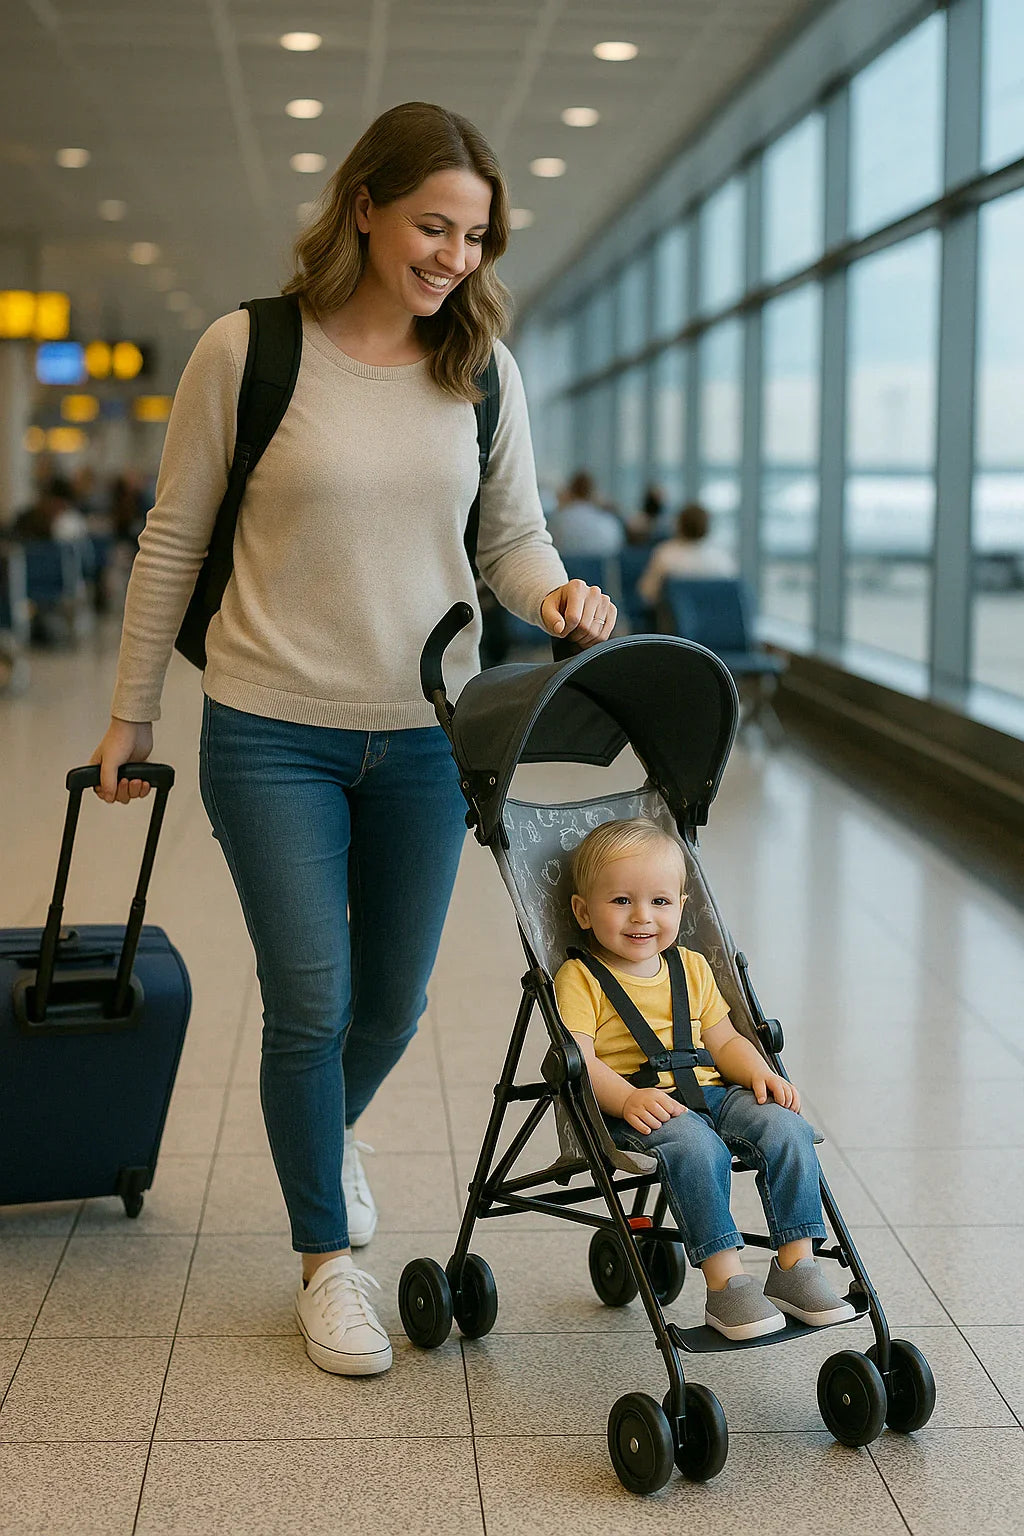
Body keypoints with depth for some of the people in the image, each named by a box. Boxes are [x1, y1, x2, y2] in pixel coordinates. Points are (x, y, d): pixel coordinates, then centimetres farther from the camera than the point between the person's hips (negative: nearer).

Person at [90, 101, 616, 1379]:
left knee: (394, 999, 14)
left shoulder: (482, 368, 1)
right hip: (273, 732, -3)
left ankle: (328, 1134, 48)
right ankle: (327, 1260, 19)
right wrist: (129, 712, 4)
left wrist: (555, 597, -17)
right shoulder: (247, 351, -8)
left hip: (425, 733, 3)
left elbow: (514, 537, 7)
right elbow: (172, 541, 0)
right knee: (309, 999, -2)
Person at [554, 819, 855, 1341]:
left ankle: (794, 1266, -13)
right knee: (694, 1146, -35)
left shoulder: (692, 968, 20)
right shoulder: (579, 979, 1)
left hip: (710, 1092, 6)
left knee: (785, 1127, -20)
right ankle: (725, 1284, -30)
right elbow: (579, 1062, -11)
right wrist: (628, 1099, -28)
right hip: (638, 1109, -6)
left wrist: (758, 1072, -1)